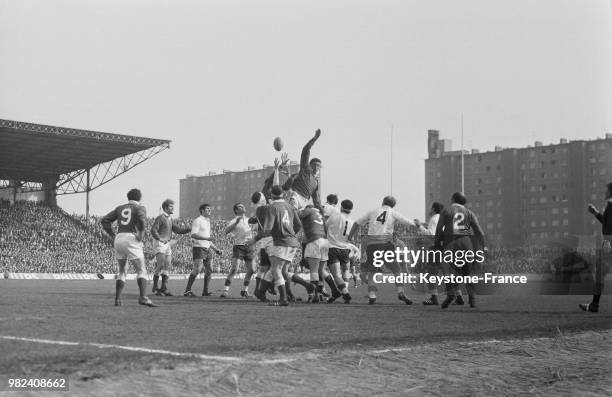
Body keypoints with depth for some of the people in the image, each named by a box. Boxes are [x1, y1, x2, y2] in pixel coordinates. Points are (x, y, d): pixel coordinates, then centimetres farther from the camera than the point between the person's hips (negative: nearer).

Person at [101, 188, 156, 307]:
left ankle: (117, 299, 9)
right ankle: (143, 297, -23)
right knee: (141, 270, -4)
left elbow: (104, 221, 15)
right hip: (131, 240, -5)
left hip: (119, 239, 5)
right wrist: (141, 234, -10)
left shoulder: (120, 208, 20)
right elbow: (142, 219, -19)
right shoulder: (140, 208, 5)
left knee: (122, 271, 18)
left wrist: (113, 235, 13)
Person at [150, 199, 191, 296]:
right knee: (160, 266, -12)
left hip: (168, 245, 8)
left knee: (166, 266, 6)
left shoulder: (169, 219, 20)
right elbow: (153, 231, -15)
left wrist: (191, 229, 9)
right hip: (161, 244, -8)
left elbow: (178, 230, 18)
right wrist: (161, 239, -22)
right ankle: (155, 288, -5)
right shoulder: (160, 218, -7)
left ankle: (164, 288, 9)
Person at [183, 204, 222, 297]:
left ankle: (205, 291, 10)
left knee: (209, 270, 5)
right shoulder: (198, 221, -6)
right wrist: (206, 238, -26)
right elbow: (193, 235, -18)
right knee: (197, 270, -15)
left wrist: (215, 249, 21)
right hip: (199, 248, -9)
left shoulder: (207, 222, 21)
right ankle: (187, 291, -11)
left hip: (207, 249, 9)